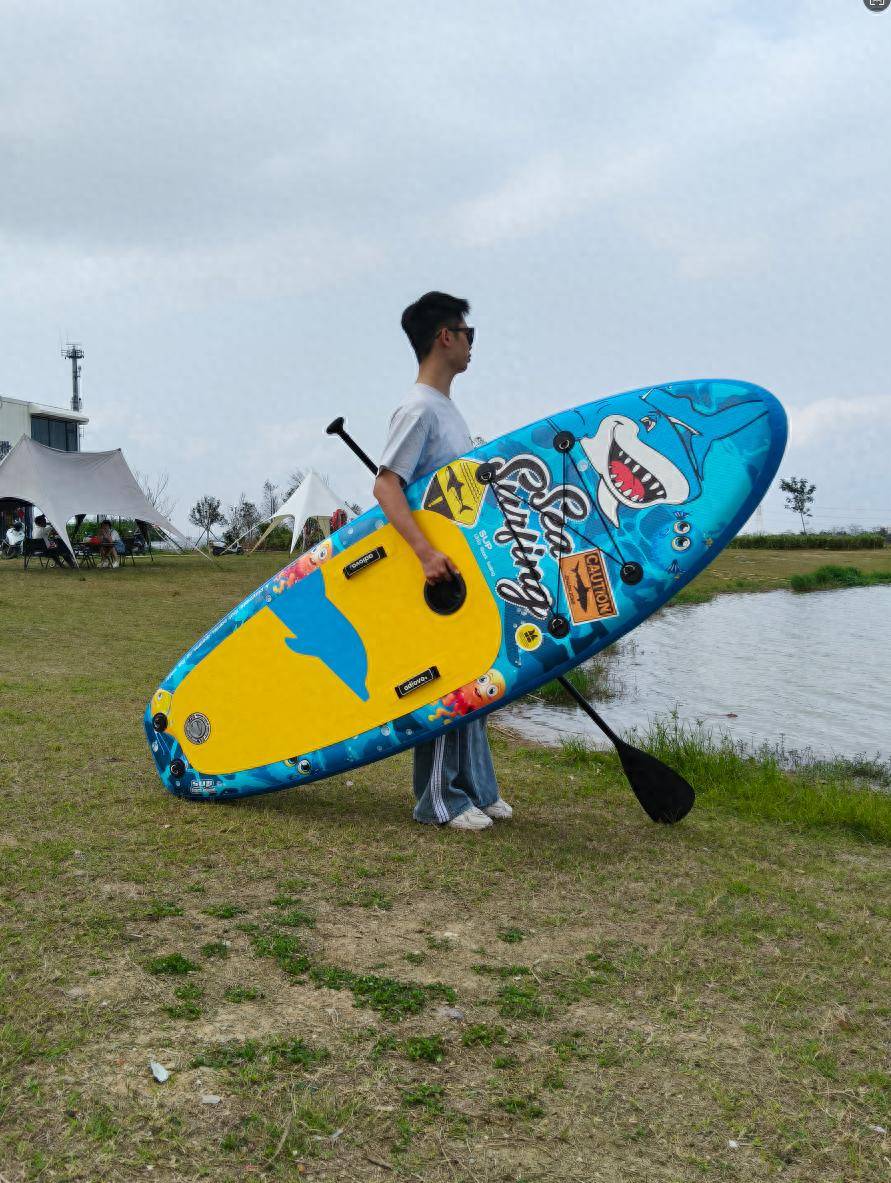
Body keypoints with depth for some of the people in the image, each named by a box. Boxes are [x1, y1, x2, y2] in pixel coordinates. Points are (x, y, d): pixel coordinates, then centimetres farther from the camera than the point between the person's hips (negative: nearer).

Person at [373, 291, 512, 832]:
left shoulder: (447, 409, 16)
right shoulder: (419, 409, -14)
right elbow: (385, 485, -23)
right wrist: (426, 551, -33)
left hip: (462, 565, 10)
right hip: (438, 567, -10)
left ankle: (475, 788, 24)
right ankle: (440, 800, 5)